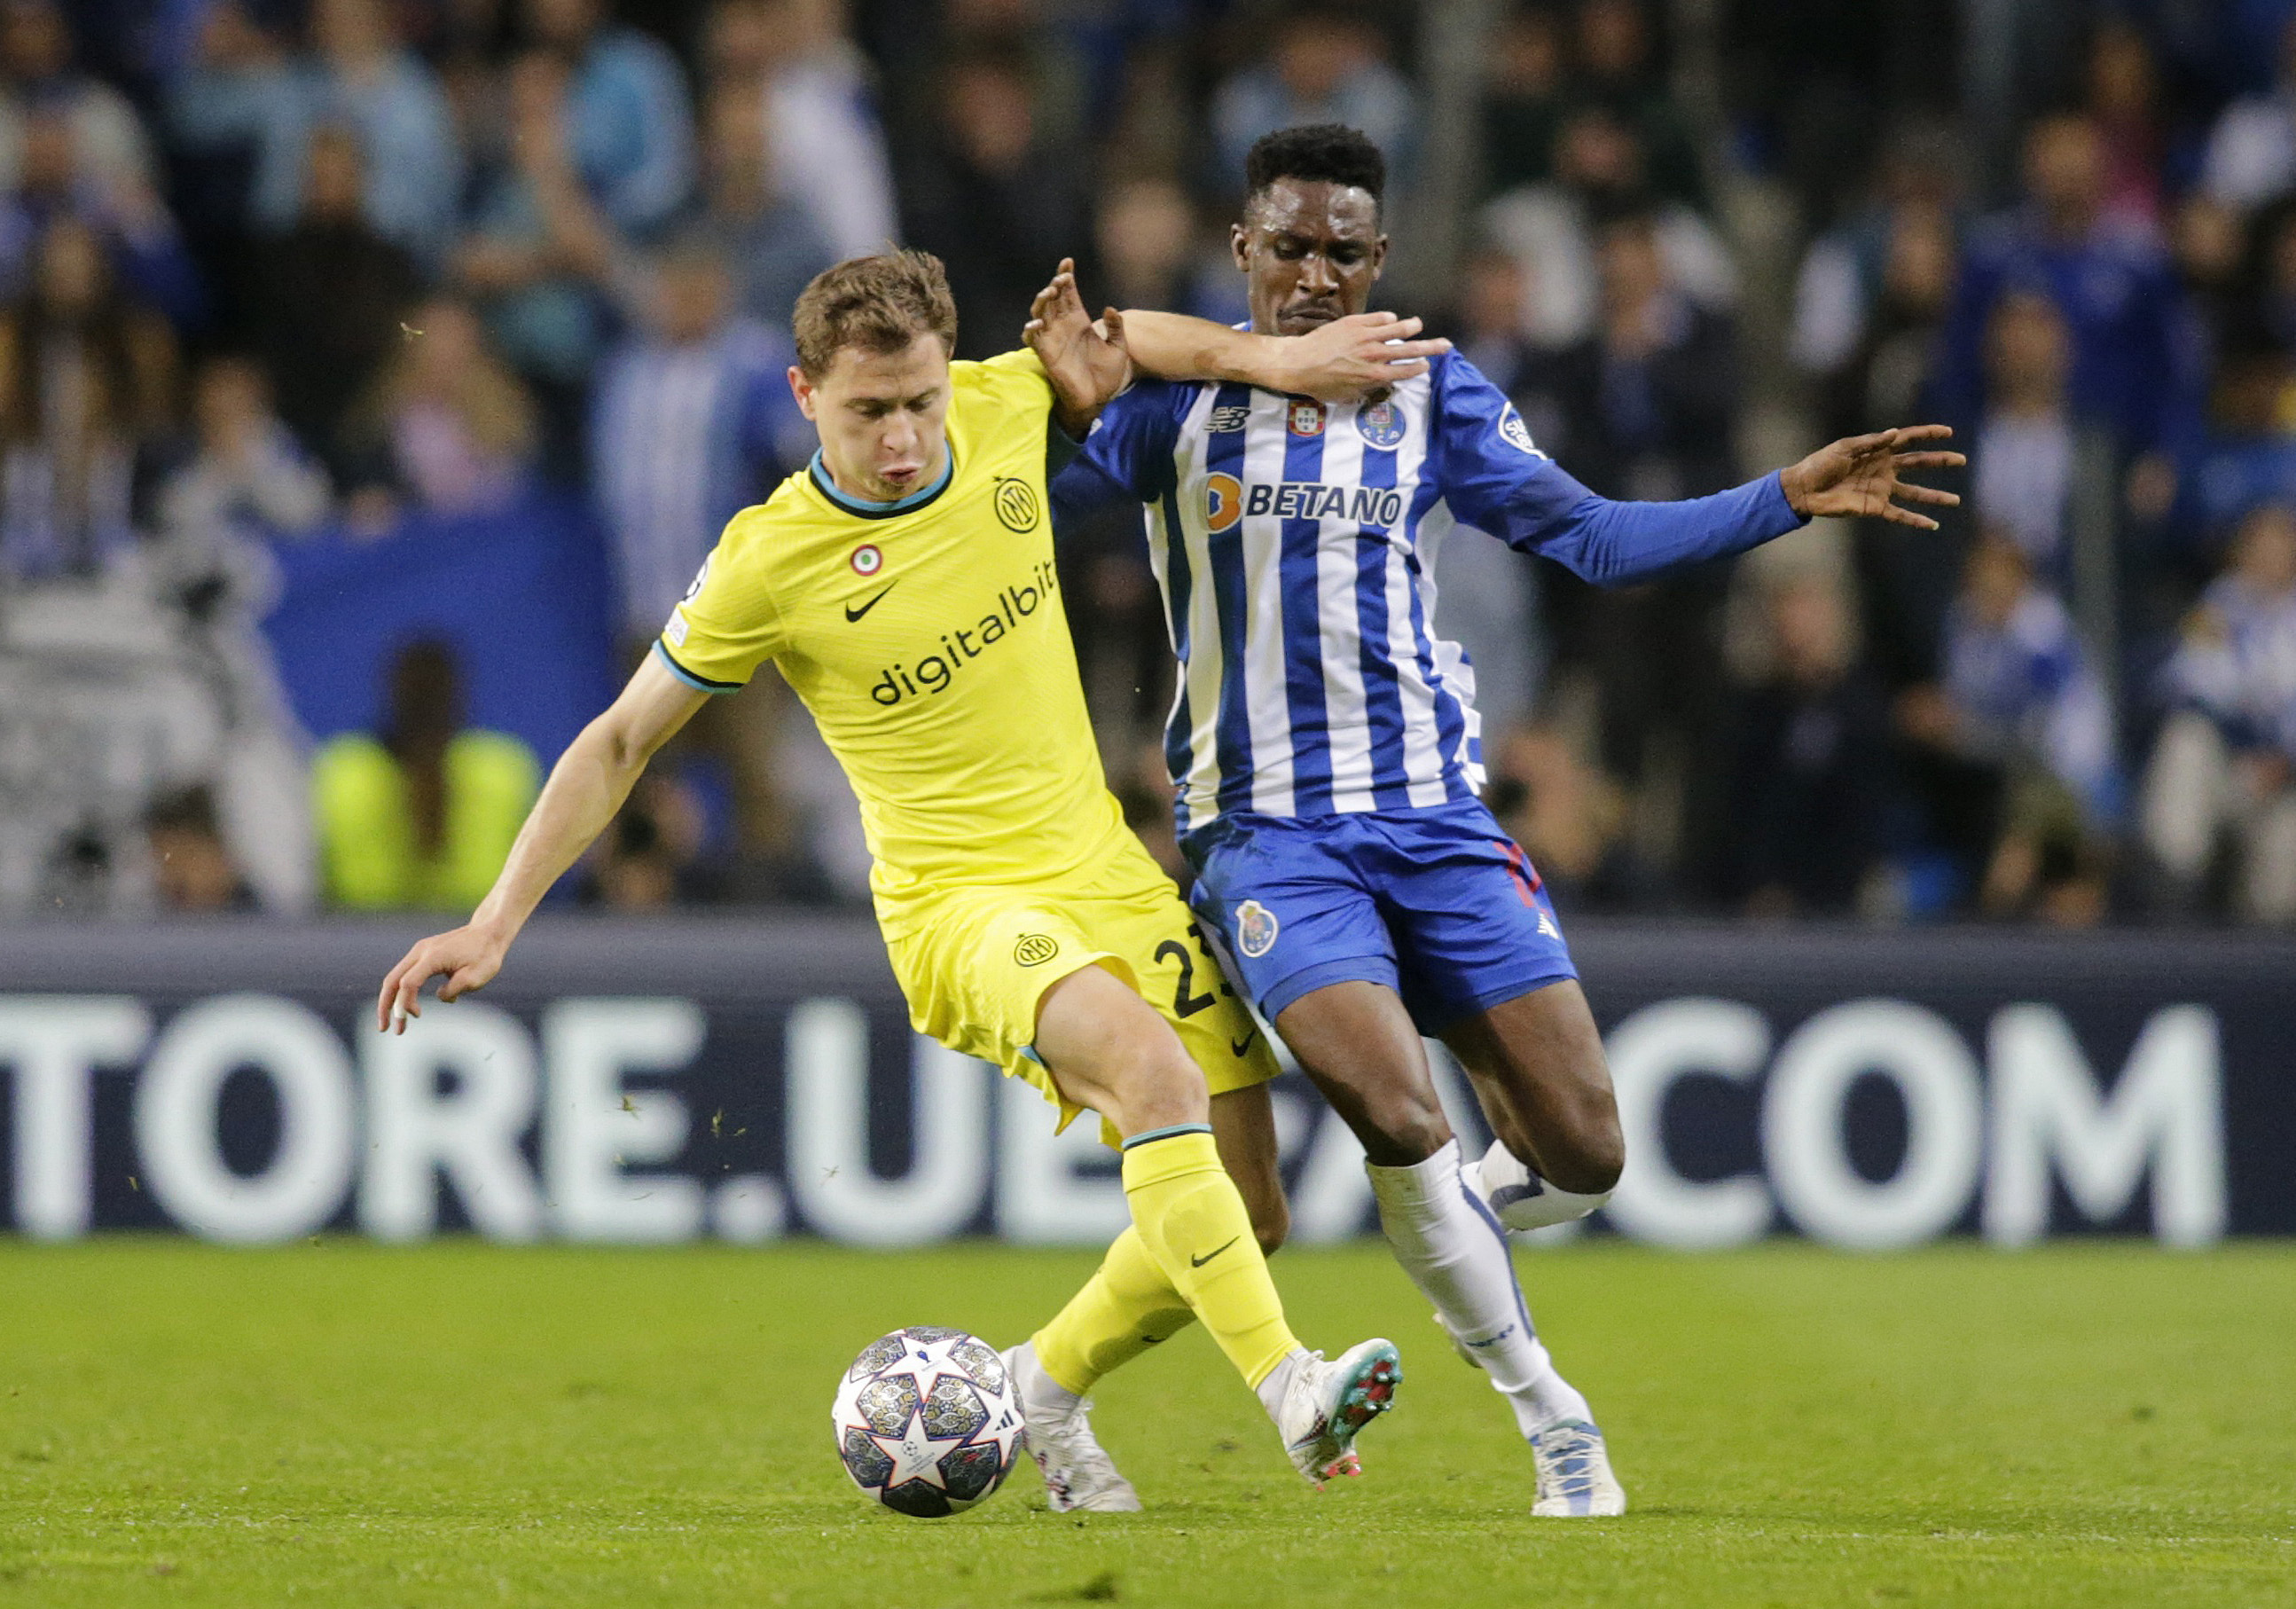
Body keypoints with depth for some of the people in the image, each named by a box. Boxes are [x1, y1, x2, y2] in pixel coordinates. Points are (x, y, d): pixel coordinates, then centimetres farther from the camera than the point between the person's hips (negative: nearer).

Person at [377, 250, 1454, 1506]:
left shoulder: (1002, 407, -2)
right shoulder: (767, 564, -12)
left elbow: (1107, 348, 22)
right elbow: (619, 743, -1)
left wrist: (1268, 356, 7)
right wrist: (495, 922, -4)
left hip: (1107, 872, 6)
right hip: (958, 901, -6)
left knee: (1235, 1209, -2)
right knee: (1150, 1060, -35)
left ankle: (1051, 1382, 24)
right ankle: (1286, 1385, -40)